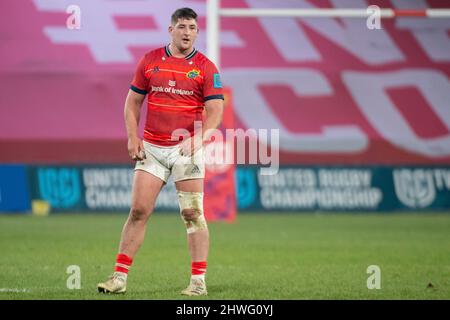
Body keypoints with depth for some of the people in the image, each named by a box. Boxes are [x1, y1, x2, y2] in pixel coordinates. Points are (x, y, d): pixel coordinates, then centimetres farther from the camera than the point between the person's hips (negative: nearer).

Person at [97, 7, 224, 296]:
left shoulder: (205, 68, -2)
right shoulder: (149, 61, 6)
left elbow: (215, 110, -8)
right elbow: (133, 101, 12)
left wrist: (199, 137, -25)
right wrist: (133, 137, 0)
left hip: (187, 149, -2)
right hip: (151, 148, 2)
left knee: (193, 214, -4)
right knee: (138, 210, -1)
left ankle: (199, 281, 1)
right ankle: (119, 277, 2)